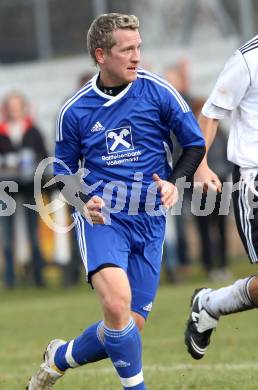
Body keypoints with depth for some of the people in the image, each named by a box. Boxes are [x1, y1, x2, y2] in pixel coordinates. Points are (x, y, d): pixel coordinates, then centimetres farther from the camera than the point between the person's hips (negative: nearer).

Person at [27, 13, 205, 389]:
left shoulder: (158, 92, -2)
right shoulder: (75, 111, 1)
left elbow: (195, 144, 8)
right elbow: (64, 172, 13)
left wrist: (174, 182, -10)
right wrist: (82, 202, -8)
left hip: (148, 220, 2)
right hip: (100, 217, -2)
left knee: (129, 325, 1)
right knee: (116, 302, -29)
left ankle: (60, 357, 29)